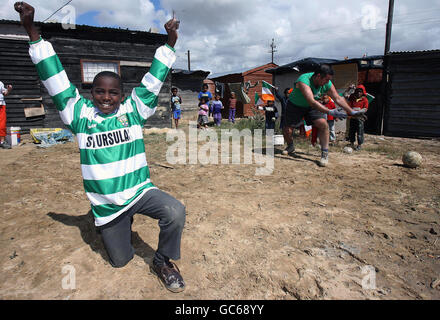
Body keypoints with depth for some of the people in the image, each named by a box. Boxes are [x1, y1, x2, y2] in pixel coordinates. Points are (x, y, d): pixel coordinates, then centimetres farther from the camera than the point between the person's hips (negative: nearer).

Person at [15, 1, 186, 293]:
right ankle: (124, 224, 49)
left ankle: (163, 262, -2)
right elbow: (55, 79, -1)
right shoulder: (80, 114, -1)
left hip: (140, 191, -1)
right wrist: (32, 30, -3)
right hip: (106, 204, 1)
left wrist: (170, 43, -9)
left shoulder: (133, 109, -2)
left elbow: (154, 80, -3)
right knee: (120, 260, 15)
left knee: (176, 212, -30)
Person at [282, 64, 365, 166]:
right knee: (287, 130, -9)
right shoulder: (304, 81, -35)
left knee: (323, 124, -20)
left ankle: (325, 154, -11)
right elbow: (311, 102, -45)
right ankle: (291, 147, 25)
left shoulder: (327, 83, -17)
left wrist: (351, 112, -7)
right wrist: (330, 112, -51)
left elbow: (338, 98, -5)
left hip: (313, 106, 4)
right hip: (295, 105, -3)